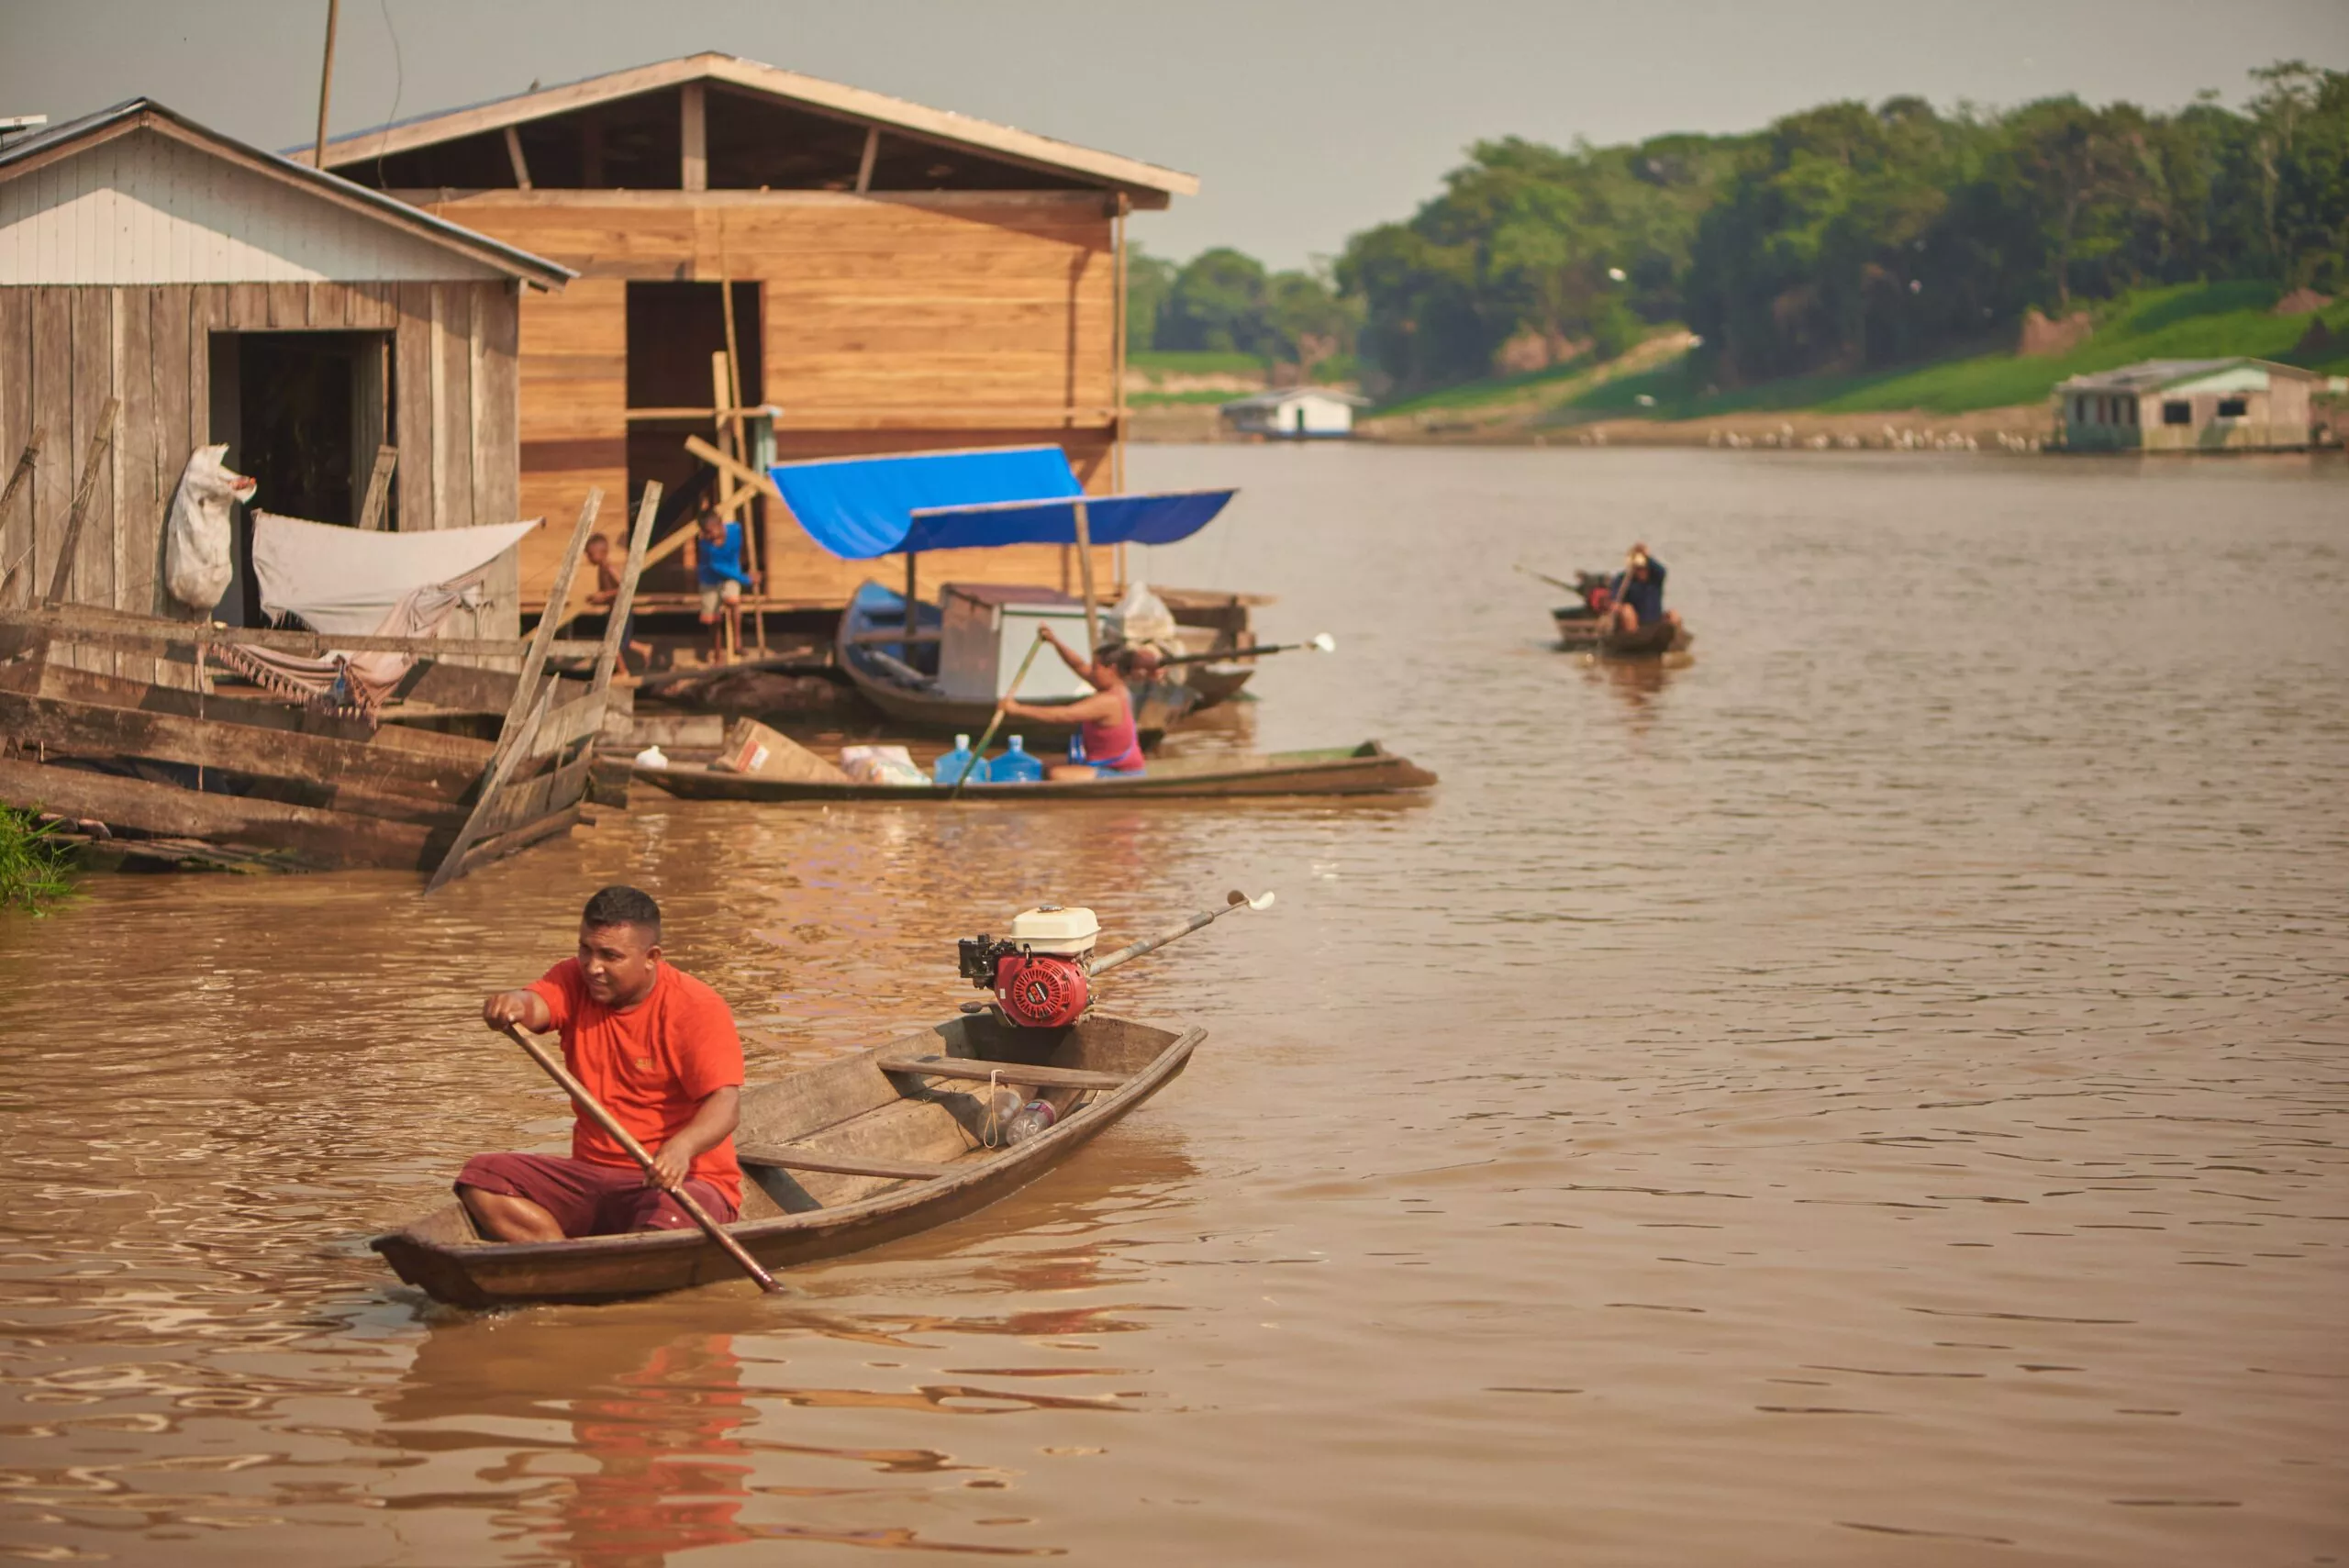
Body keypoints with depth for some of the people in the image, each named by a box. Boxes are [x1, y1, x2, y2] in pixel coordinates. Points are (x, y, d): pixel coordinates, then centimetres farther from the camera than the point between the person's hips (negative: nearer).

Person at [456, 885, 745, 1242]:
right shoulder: (575, 981, 6)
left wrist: (682, 1147, -44)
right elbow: (535, 1005, -16)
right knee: (479, 1177, -14)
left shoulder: (699, 1009, -10)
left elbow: (725, 1104, -22)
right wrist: (511, 1004, -43)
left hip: (684, 1181, -6)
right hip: (591, 1170, 6)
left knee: (665, 1224, -40)